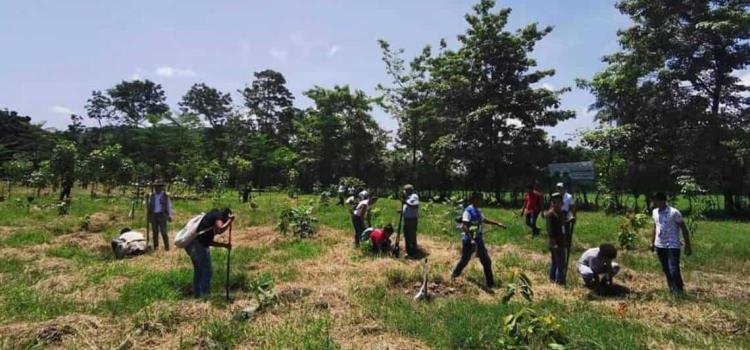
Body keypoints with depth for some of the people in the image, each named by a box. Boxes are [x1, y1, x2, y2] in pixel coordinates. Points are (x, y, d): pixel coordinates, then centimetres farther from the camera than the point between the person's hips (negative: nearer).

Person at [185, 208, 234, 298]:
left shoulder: (212, 217, 23)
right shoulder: (218, 215, -2)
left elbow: (209, 241, 24)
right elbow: (220, 229, -21)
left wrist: (224, 245, 22)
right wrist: (230, 221, -5)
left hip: (191, 244, 10)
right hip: (198, 245, -10)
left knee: (198, 270, 22)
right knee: (206, 271, 4)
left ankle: (197, 294, 33)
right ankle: (204, 295, 11)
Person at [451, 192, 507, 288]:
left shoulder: (477, 211, 9)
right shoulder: (468, 211, -19)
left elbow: (484, 220, 27)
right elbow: (464, 226, -28)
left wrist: (497, 224, 25)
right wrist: (471, 239, -35)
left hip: (479, 240, 8)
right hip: (469, 241, -8)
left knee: (486, 261, 6)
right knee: (464, 260, 8)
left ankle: (490, 283, 14)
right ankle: (454, 275, 33)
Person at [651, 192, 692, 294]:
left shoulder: (674, 213, -13)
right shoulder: (655, 212, 5)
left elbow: (684, 229, -9)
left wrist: (688, 246, -10)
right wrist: (653, 242, 19)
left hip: (673, 246, -6)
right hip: (660, 246, 6)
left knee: (674, 270, -9)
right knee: (666, 270, 12)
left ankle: (680, 291, 8)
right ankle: (672, 290, 25)